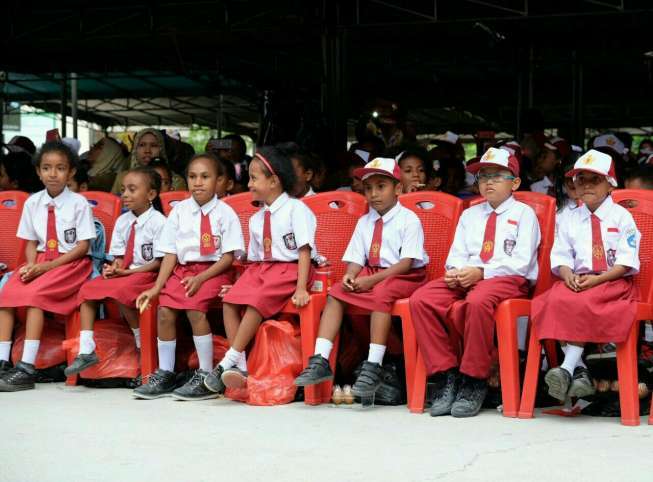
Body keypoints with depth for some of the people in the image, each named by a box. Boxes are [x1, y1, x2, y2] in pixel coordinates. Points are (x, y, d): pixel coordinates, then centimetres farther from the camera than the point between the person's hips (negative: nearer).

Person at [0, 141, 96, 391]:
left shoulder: (78, 203, -6)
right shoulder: (33, 202, 7)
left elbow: (83, 246, -9)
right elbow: (31, 242, 12)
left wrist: (48, 266, -16)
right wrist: (31, 265, -11)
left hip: (71, 262, -5)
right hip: (40, 261, 5)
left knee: (34, 294, -29)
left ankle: (27, 368, -32)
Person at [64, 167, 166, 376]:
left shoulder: (158, 222, -11)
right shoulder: (122, 221, 10)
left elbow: (160, 262, -13)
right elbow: (119, 255, 13)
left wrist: (126, 272, -16)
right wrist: (114, 268, -11)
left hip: (147, 273, -7)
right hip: (124, 272, 7)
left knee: (120, 292, -33)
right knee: (88, 289, -11)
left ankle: (143, 347, -14)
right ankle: (86, 351, -13)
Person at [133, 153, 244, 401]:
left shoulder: (225, 212, -5)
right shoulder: (179, 211, 6)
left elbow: (228, 256, -7)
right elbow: (170, 254, 5)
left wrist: (201, 278, -17)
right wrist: (157, 287, -4)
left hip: (215, 271, -4)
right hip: (183, 269, 5)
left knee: (195, 309, -27)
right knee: (165, 309, -16)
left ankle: (206, 377, -18)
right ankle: (164, 375, -3)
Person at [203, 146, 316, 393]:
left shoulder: (296, 209, -5)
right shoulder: (256, 219, 16)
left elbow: (304, 251, -12)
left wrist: (301, 289, -20)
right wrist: (240, 285, 7)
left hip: (289, 270, -7)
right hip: (260, 269, 7)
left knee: (257, 301, -29)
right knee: (230, 301, -16)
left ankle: (229, 361, -27)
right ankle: (239, 366, -21)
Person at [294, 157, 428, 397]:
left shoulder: (409, 220, -6)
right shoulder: (364, 222, 13)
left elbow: (407, 262, -15)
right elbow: (356, 258, 9)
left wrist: (372, 280, -23)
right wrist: (350, 276, -15)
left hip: (404, 277, -7)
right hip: (370, 275, 7)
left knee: (381, 293, -36)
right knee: (336, 292, -13)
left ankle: (373, 366, -39)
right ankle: (320, 361, -19)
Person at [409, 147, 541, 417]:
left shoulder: (523, 214, 8)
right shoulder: (469, 215, 26)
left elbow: (521, 261, -5)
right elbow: (457, 254, 17)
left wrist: (481, 272, -16)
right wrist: (455, 272, -8)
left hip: (509, 279, -6)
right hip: (464, 279, 6)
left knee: (478, 301, -40)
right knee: (420, 300, -21)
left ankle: (473, 382, -28)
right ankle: (445, 375, -17)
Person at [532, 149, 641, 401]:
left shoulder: (621, 217, 4)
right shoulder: (570, 220, 17)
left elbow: (627, 261, -4)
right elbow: (561, 257, 10)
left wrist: (597, 279, -16)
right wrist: (568, 275, -13)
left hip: (614, 280, -4)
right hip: (577, 281, 4)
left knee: (583, 303, -34)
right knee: (557, 299, -29)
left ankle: (568, 367, -37)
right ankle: (579, 370, -33)